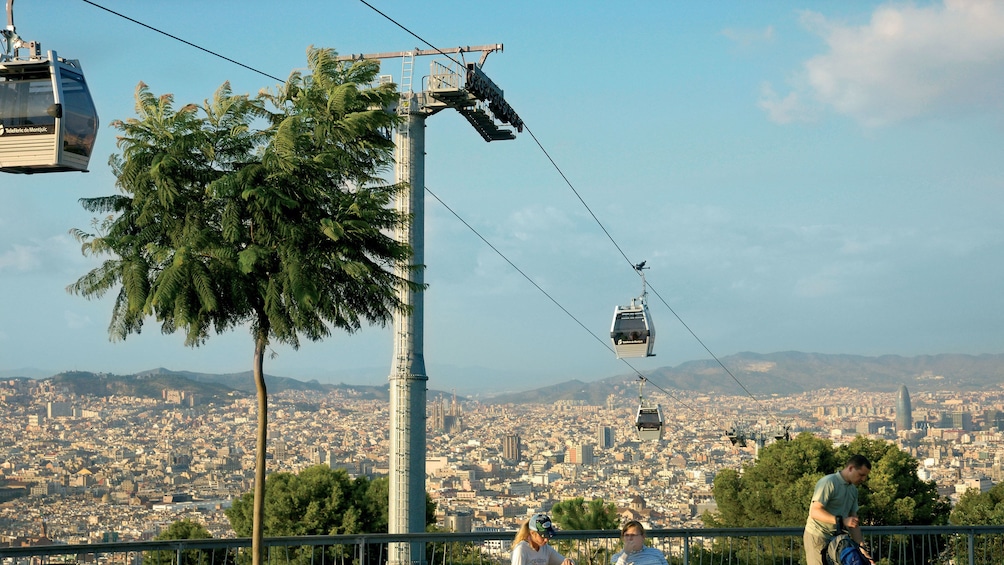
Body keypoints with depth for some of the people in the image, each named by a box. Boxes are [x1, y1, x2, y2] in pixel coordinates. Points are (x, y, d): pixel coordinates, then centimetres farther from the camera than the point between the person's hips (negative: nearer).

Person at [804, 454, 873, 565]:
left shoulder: (853, 490, 13)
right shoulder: (828, 483, -13)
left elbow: (854, 522, 13)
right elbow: (815, 512, -20)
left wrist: (861, 548, 4)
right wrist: (842, 521, -28)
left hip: (836, 539, 8)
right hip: (817, 538, -8)